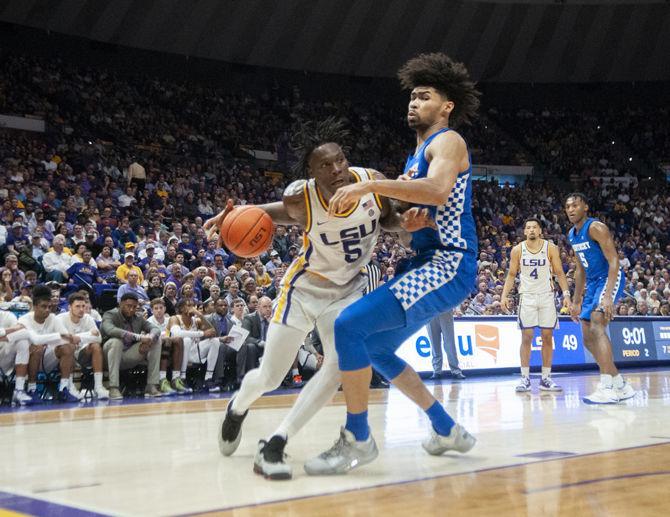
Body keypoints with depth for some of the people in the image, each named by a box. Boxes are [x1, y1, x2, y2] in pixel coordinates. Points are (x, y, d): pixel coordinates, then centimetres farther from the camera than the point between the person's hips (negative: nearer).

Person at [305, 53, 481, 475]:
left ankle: (358, 439, -11)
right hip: (429, 264, 11)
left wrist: (370, 186, -30)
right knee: (376, 349, 18)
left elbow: (437, 190, -30)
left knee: (350, 325, -22)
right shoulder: (419, 154, 21)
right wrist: (394, 197, 11)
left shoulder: (447, 141, -8)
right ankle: (448, 430, 26)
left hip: (448, 266, -11)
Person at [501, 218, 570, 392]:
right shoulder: (517, 250, -1)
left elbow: (559, 273, -1)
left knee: (547, 337, 1)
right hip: (527, 297, 0)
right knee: (526, 337, -3)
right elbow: (511, 275, 5)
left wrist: (566, 294, -11)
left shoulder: (550, 248, -3)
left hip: (546, 296, 0)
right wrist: (504, 295, -6)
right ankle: (525, 378, 1)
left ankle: (546, 378, 7)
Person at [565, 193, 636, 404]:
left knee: (597, 326, -25)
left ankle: (607, 388, -27)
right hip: (593, 283, 9)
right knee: (588, 338, 6)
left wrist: (608, 297, -32)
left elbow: (614, 261, -23)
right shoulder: (572, 234, 11)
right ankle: (621, 386, 15)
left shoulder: (596, 228, -16)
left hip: (610, 278, -9)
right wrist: (576, 302, 18)